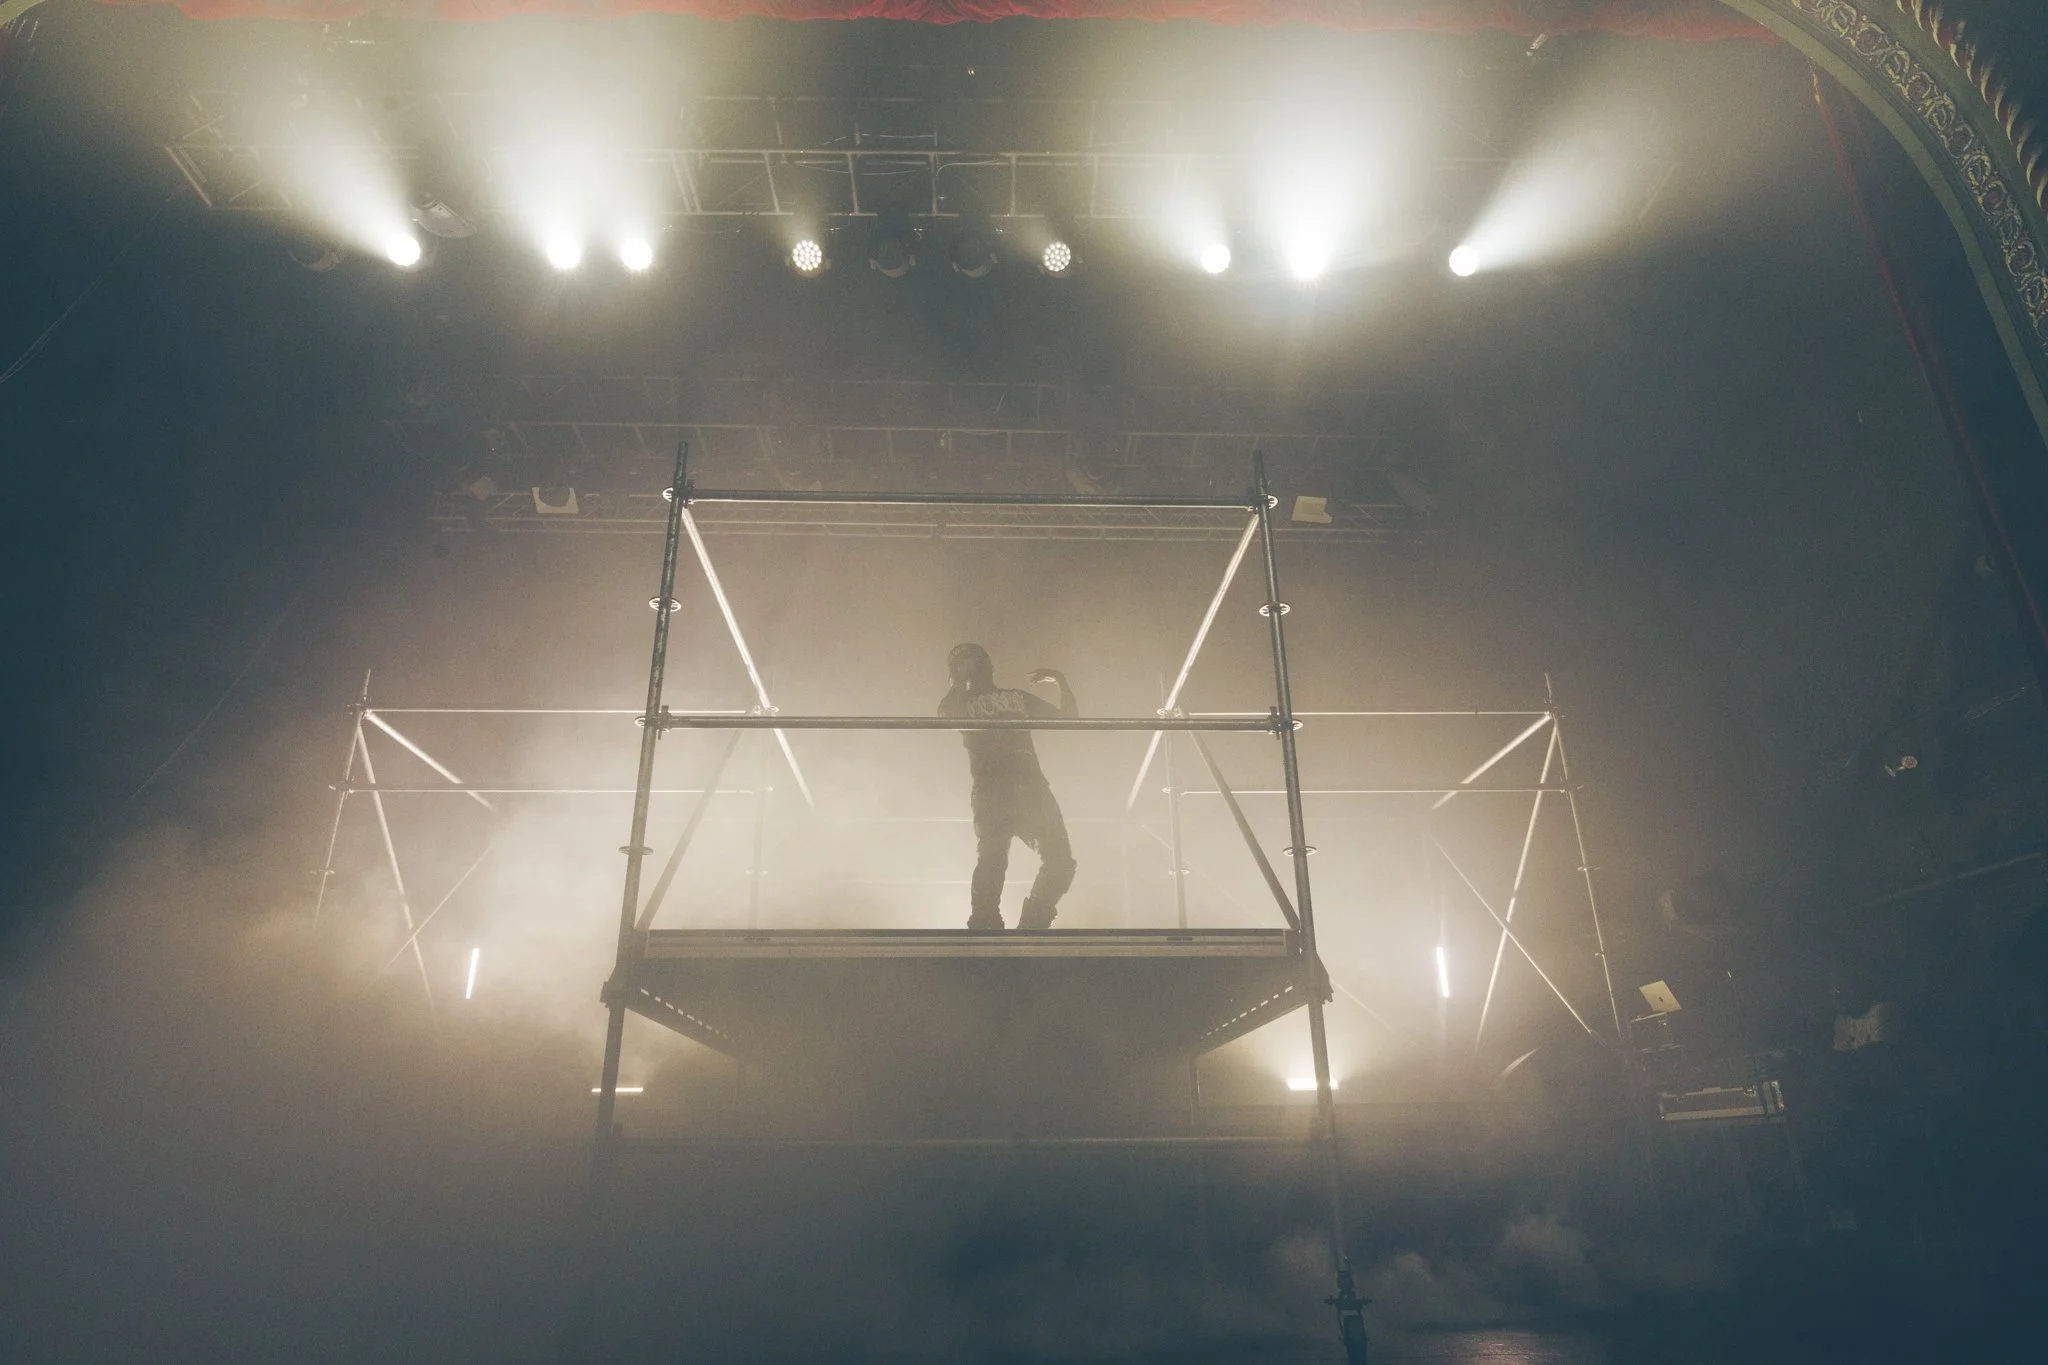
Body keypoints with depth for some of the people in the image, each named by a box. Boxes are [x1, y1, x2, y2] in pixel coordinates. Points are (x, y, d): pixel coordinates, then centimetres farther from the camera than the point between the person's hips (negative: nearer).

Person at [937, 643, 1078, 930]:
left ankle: (1031, 927, 2)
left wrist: (1061, 681, 16)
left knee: (1060, 859, -7)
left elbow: (1068, 718, 28)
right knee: (992, 860, -20)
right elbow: (947, 714, -5)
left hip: (1030, 783, 4)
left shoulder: (1018, 697, 30)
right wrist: (961, 679, 6)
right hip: (991, 788, -3)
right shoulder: (961, 703, 21)